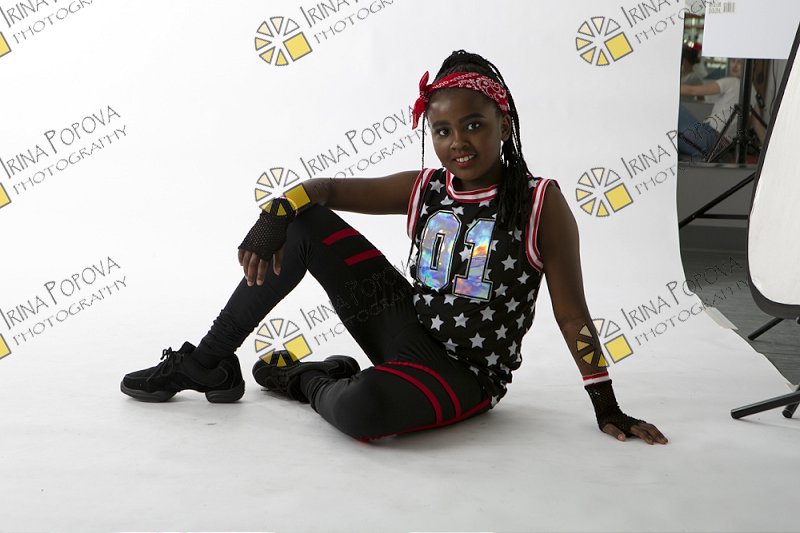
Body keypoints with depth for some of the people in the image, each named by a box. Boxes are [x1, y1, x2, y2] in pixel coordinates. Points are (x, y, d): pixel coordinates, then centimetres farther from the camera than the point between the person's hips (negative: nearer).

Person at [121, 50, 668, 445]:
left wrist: (608, 409, -8)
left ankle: (310, 380, 0)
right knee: (304, 223, -5)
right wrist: (275, 215, -12)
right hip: (406, 328, 5)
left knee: (363, 408, -40)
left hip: (465, 373, -5)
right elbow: (328, 188, 9)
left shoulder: (541, 202, -11)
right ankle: (207, 363, 3)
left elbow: (572, 316, -8)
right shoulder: (424, 189, 2)